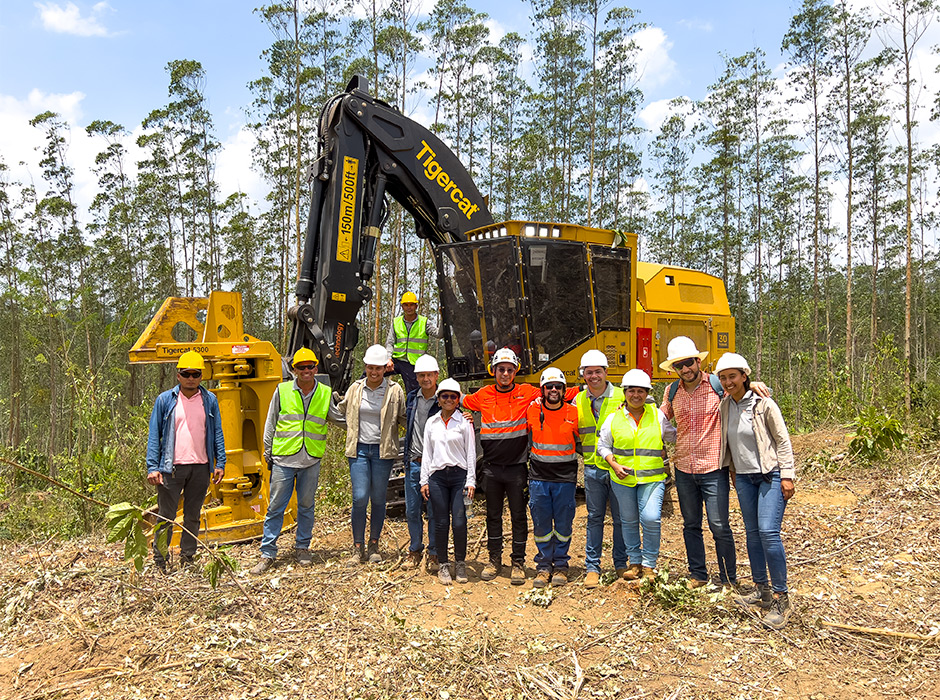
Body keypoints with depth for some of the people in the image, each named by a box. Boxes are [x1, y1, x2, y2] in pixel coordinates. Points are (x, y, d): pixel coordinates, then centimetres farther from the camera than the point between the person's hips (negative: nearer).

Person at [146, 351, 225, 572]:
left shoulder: (210, 400, 7)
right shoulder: (165, 400, 2)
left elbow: (217, 433, 9)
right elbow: (154, 435, 2)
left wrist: (220, 463, 2)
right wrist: (152, 467, -6)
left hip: (201, 467, 2)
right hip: (171, 467, -2)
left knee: (193, 516, 11)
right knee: (166, 516, 2)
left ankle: (187, 558, 23)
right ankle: (160, 561, 13)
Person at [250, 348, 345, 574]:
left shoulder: (326, 394, 5)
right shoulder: (282, 391, 1)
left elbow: (340, 419, 20)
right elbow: (270, 424, 8)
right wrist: (268, 453, 8)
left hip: (311, 461, 1)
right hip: (283, 459, -1)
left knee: (306, 506, 11)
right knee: (275, 507, 2)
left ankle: (302, 549, 26)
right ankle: (267, 553, 12)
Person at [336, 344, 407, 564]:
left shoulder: (395, 391, -1)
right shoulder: (355, 388, 6)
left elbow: (404, 419, 6)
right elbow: (342, 412, 20)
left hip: (383, 451, -1)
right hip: (359, 449, 1)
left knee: (378, 499, 7)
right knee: (360, 498, -5)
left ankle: (374, 545, 22)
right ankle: (358, 547, 11)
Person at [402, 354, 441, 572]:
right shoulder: (411, 398, 8)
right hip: (414, 462, 4)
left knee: (435, 511, 4)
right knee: (412, 510, 9)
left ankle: (434, 554, 17)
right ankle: (415, 551, 25)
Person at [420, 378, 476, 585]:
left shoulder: (465, 422, 3)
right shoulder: (431, 422, 11)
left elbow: (471, 453, 2)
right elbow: (427, 453, 13)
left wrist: (471, 481, -4)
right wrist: (424, 480, 8)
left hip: (459, 475, -2)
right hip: (437, 476, 2)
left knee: (459, 522, -5)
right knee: (440, 523, 2)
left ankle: (460, 563, 13)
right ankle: (443, 565, 16)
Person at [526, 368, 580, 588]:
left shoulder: (574, 413, -1)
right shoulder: (532, 411, 0)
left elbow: (579, 441, 13)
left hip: (565, 477, -1)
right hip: (539, 476, 1)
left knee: (563, 523, 5)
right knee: (541, 524, 5)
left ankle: (561, 565, 19)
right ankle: (543, 566, 17)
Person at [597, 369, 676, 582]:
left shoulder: (657, 415, 3)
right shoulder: (614, 418, 0)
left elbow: (674, 436, 18)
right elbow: (603, 445, 7)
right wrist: (614, 465, -5)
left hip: (652, 477, -1)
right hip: (622, 478, 1)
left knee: (651, 519, -13)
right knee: (629, 521, 10)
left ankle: (649, 564, 8)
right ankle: (635, 562, 29)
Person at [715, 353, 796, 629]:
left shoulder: (763, 404, -12)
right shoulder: (725, 406, 3)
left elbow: (783, 440, -8)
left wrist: (787, 476, -11)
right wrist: (733, 473, 16)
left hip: (770, 474, -6)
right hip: (743, 477, 6)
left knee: (768, 531, -14)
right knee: (752, 533, 10)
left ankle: (781, 598, -5)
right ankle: (761, 589, 23)